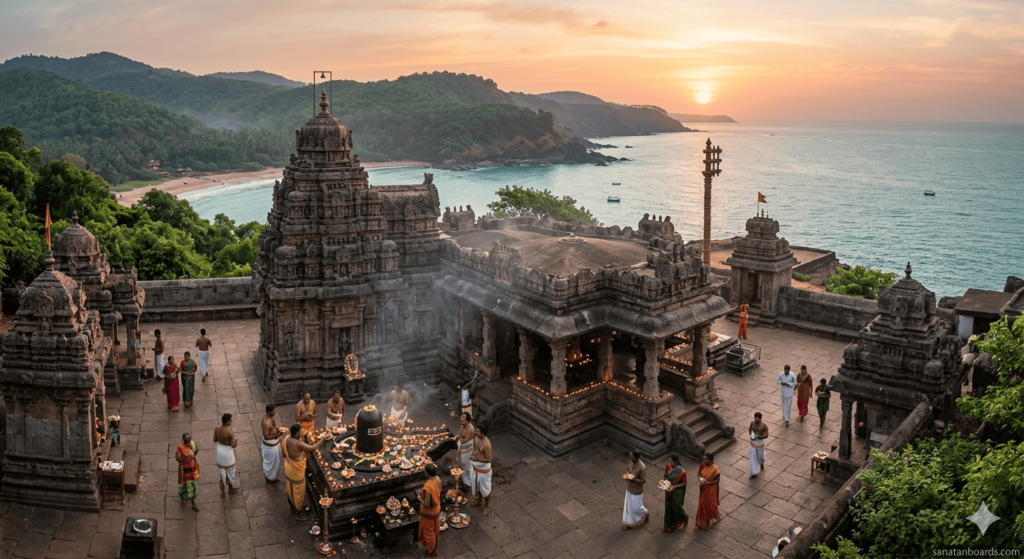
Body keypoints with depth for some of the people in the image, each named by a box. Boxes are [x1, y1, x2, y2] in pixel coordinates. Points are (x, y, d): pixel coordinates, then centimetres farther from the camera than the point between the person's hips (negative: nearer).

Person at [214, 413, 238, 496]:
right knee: (230, 470, 20)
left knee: (221, 470, 22)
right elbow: (233, 445, -29)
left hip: (220, 449, 5)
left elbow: (215, 440, -1)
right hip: (228, 452, -5)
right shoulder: (230, 432, -31)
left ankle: (222, 491, 33)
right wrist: (236, 440, -9)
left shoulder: (217, 429, -14)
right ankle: (230, 489, 41)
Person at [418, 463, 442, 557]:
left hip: (429, 513, -7)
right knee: (435, 529, 29)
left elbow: (427, 505, -31)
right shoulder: (438, 479, -15)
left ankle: (431, 552, 38)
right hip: (437, 508, 7)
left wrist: (420, 499, -13)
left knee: (429, 532, 18)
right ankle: (435, 546, 52)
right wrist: (424, 493, 3)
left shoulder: (427, 487, -39)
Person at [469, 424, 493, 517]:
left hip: (484, 469, -8)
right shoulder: (476, 439, -8)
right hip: (476, 466, 8)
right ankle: (478, 501, 50)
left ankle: (487, 506, 33)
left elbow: (488, 459, -28)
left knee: (485, 488, 12)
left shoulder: (486, 444, -33)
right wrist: (472, 455, -10)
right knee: (476, 485, 27)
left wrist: (476, 459, -31)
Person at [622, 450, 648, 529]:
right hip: (629, 488, 7)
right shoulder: (631, 461, -11)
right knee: (628, 505, 18)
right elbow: (627, 468, 9)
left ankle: (645, 514, 42)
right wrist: (627, 473, -13)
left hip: (636, 490, -7)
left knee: (636, 507, 11)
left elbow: (644, 480, -24)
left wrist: (632, 479, -31)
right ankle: (629, 523, 36)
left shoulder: (642, 468, -33)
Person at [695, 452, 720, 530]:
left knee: (709, 504, 14)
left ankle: (711, 520, 41)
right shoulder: (703, 465, -9)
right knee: (702, 504, 19)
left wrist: (707, 483, -26)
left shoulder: (714, 469, -27)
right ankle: (703, 520, 40)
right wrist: (700, 479, -15)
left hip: (710, 490, -6)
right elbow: (700, 474, 6)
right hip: (703, 489, 6)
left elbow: (716, 480, -18)